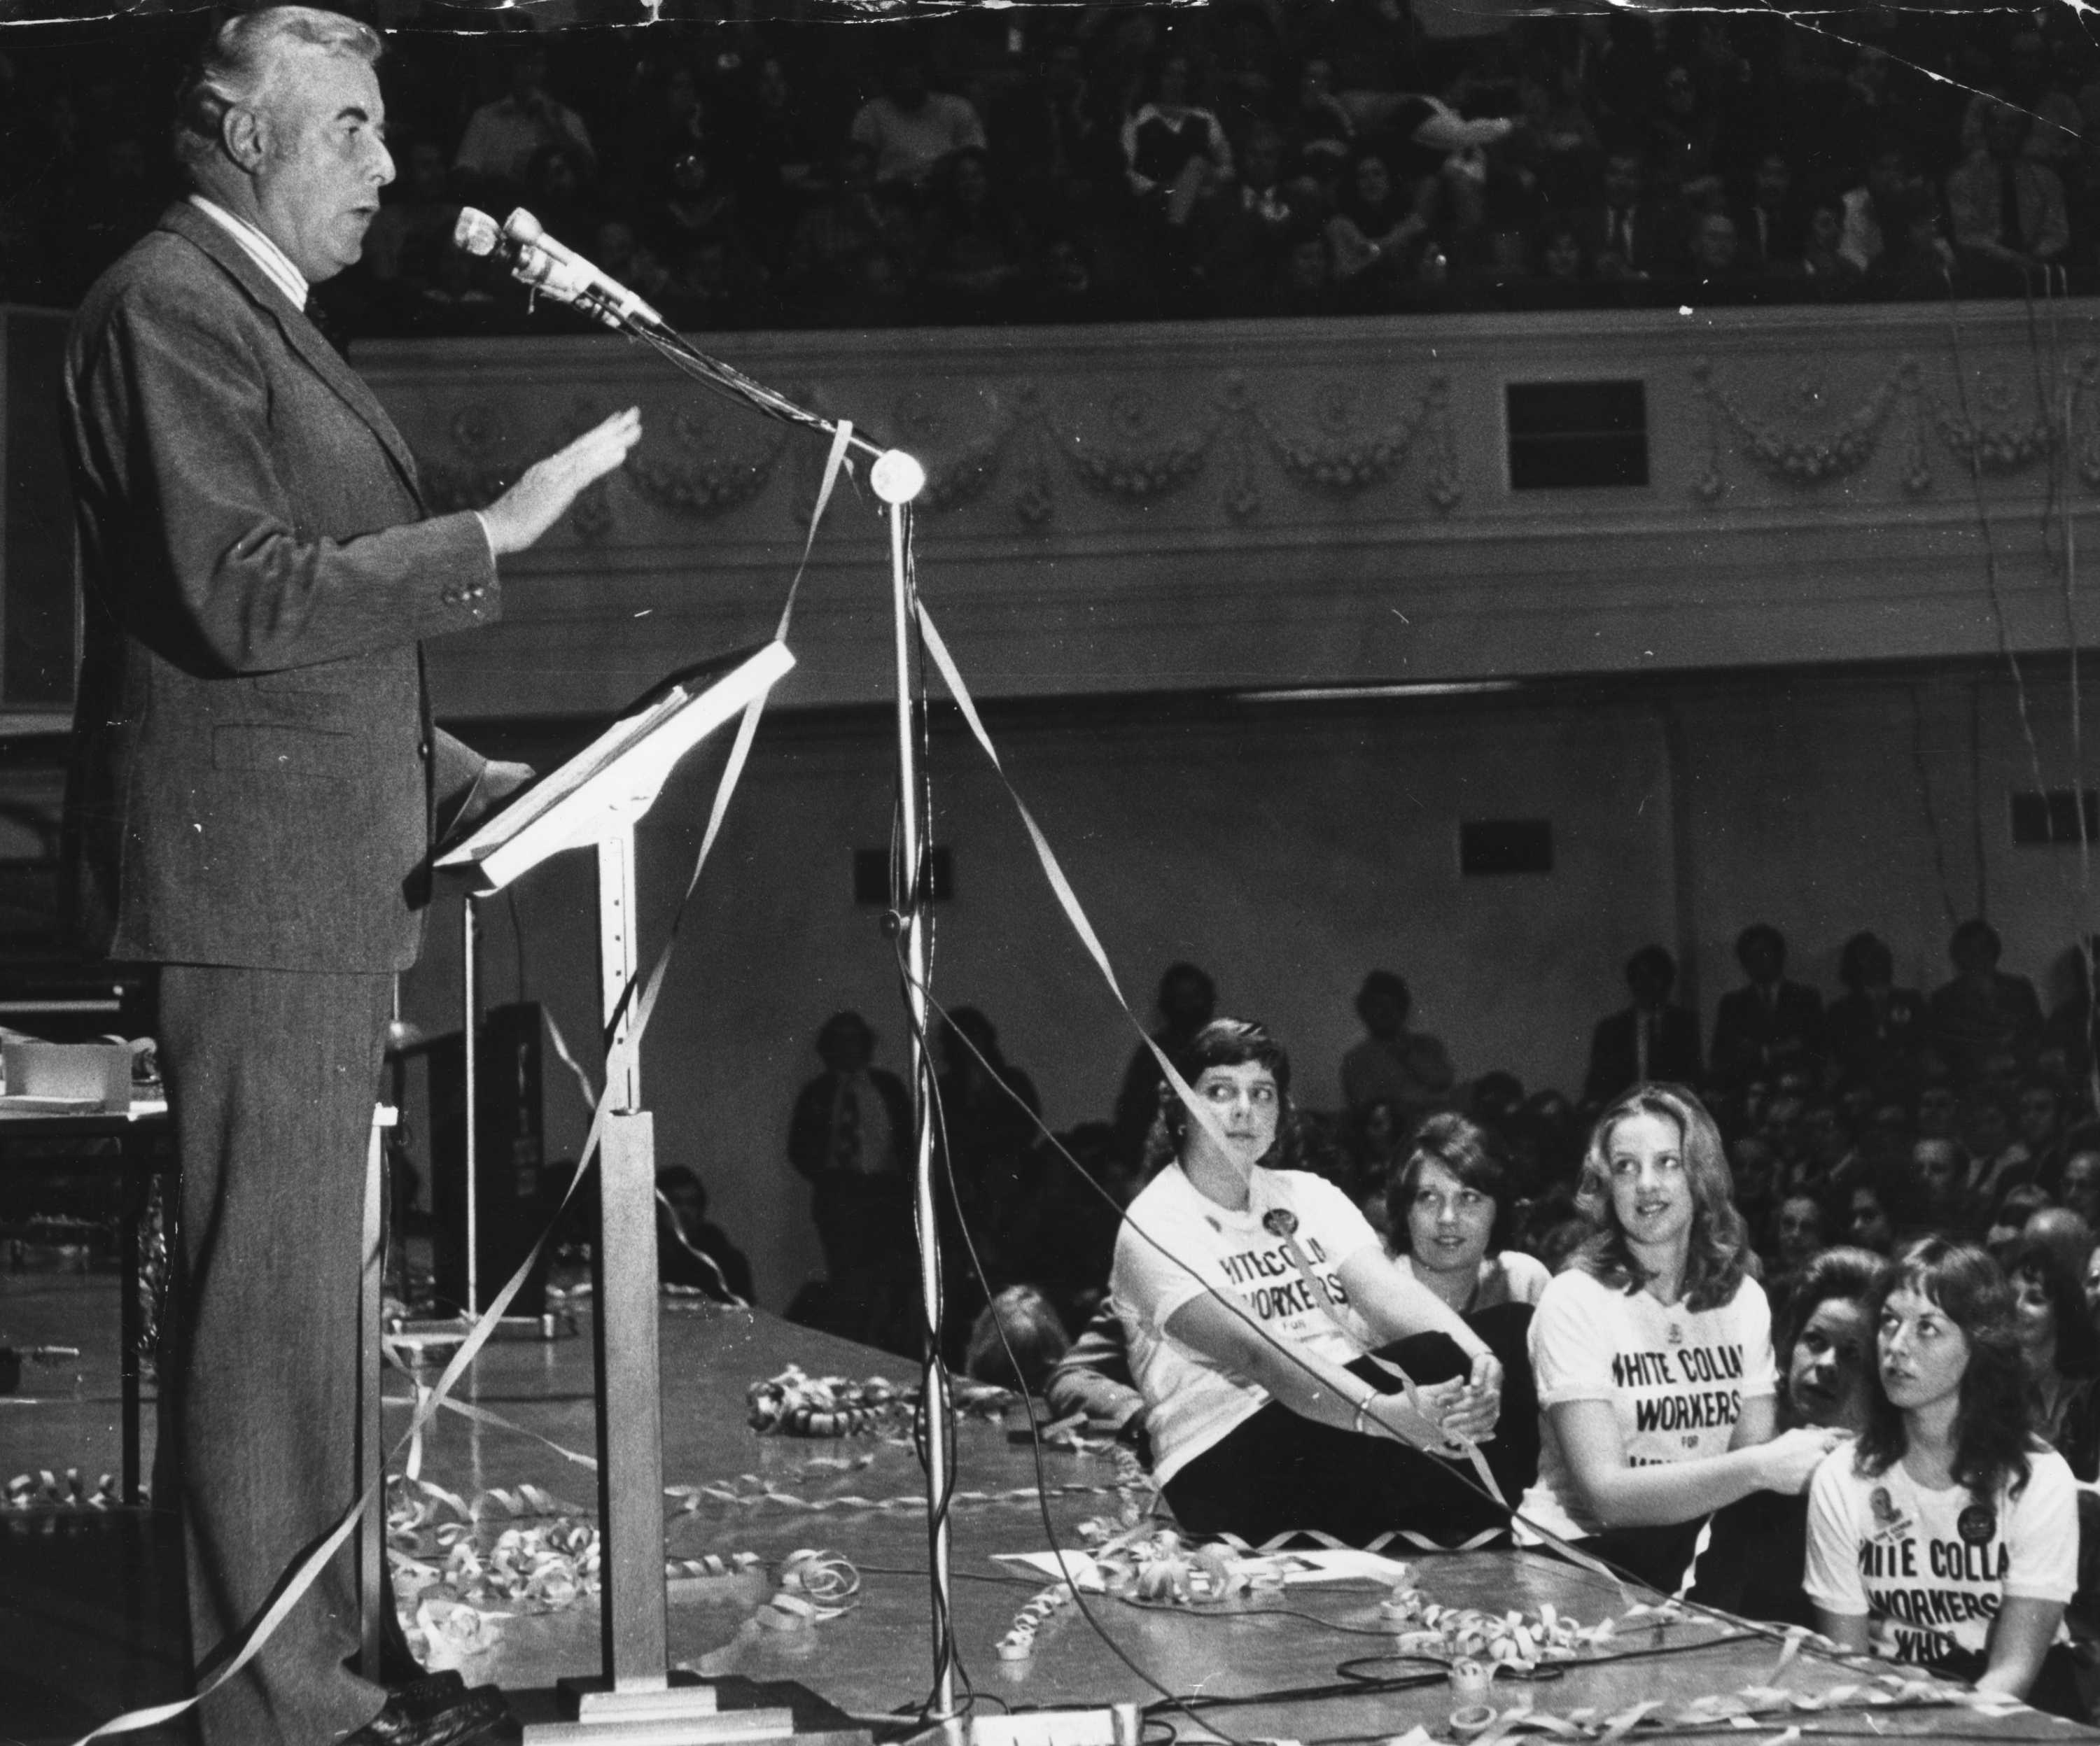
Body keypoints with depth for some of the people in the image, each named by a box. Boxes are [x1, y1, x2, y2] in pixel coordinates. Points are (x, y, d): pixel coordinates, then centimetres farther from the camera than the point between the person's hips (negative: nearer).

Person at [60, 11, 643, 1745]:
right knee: (270, 1297, -8)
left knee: (298, 1294, 13)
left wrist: (458, 783, 16)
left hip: (323, 883, 10)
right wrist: (491, 536, -17)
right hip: (249, 883, -10)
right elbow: (245, 598, -19)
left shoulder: (264, 317, 21)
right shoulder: (168, 304, -10)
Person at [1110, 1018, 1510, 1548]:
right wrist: (1383, 1412, -36)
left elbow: (1387, 1291, -2)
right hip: (1226, 1453, -6)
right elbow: (1256, 1353, -20)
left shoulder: (1308, 1195, 17)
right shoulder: (1154, 1228, -4)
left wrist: (1478, 1360, -24)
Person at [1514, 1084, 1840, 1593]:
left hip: (1694, 1541, 6)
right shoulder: (1575, 1301, -10)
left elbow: (1754, 1449, 1)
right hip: (1576, 1551, -5)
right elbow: (1604, 1493, -18)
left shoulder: (1743, 1299, 6)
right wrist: (1759, 1468, -28)